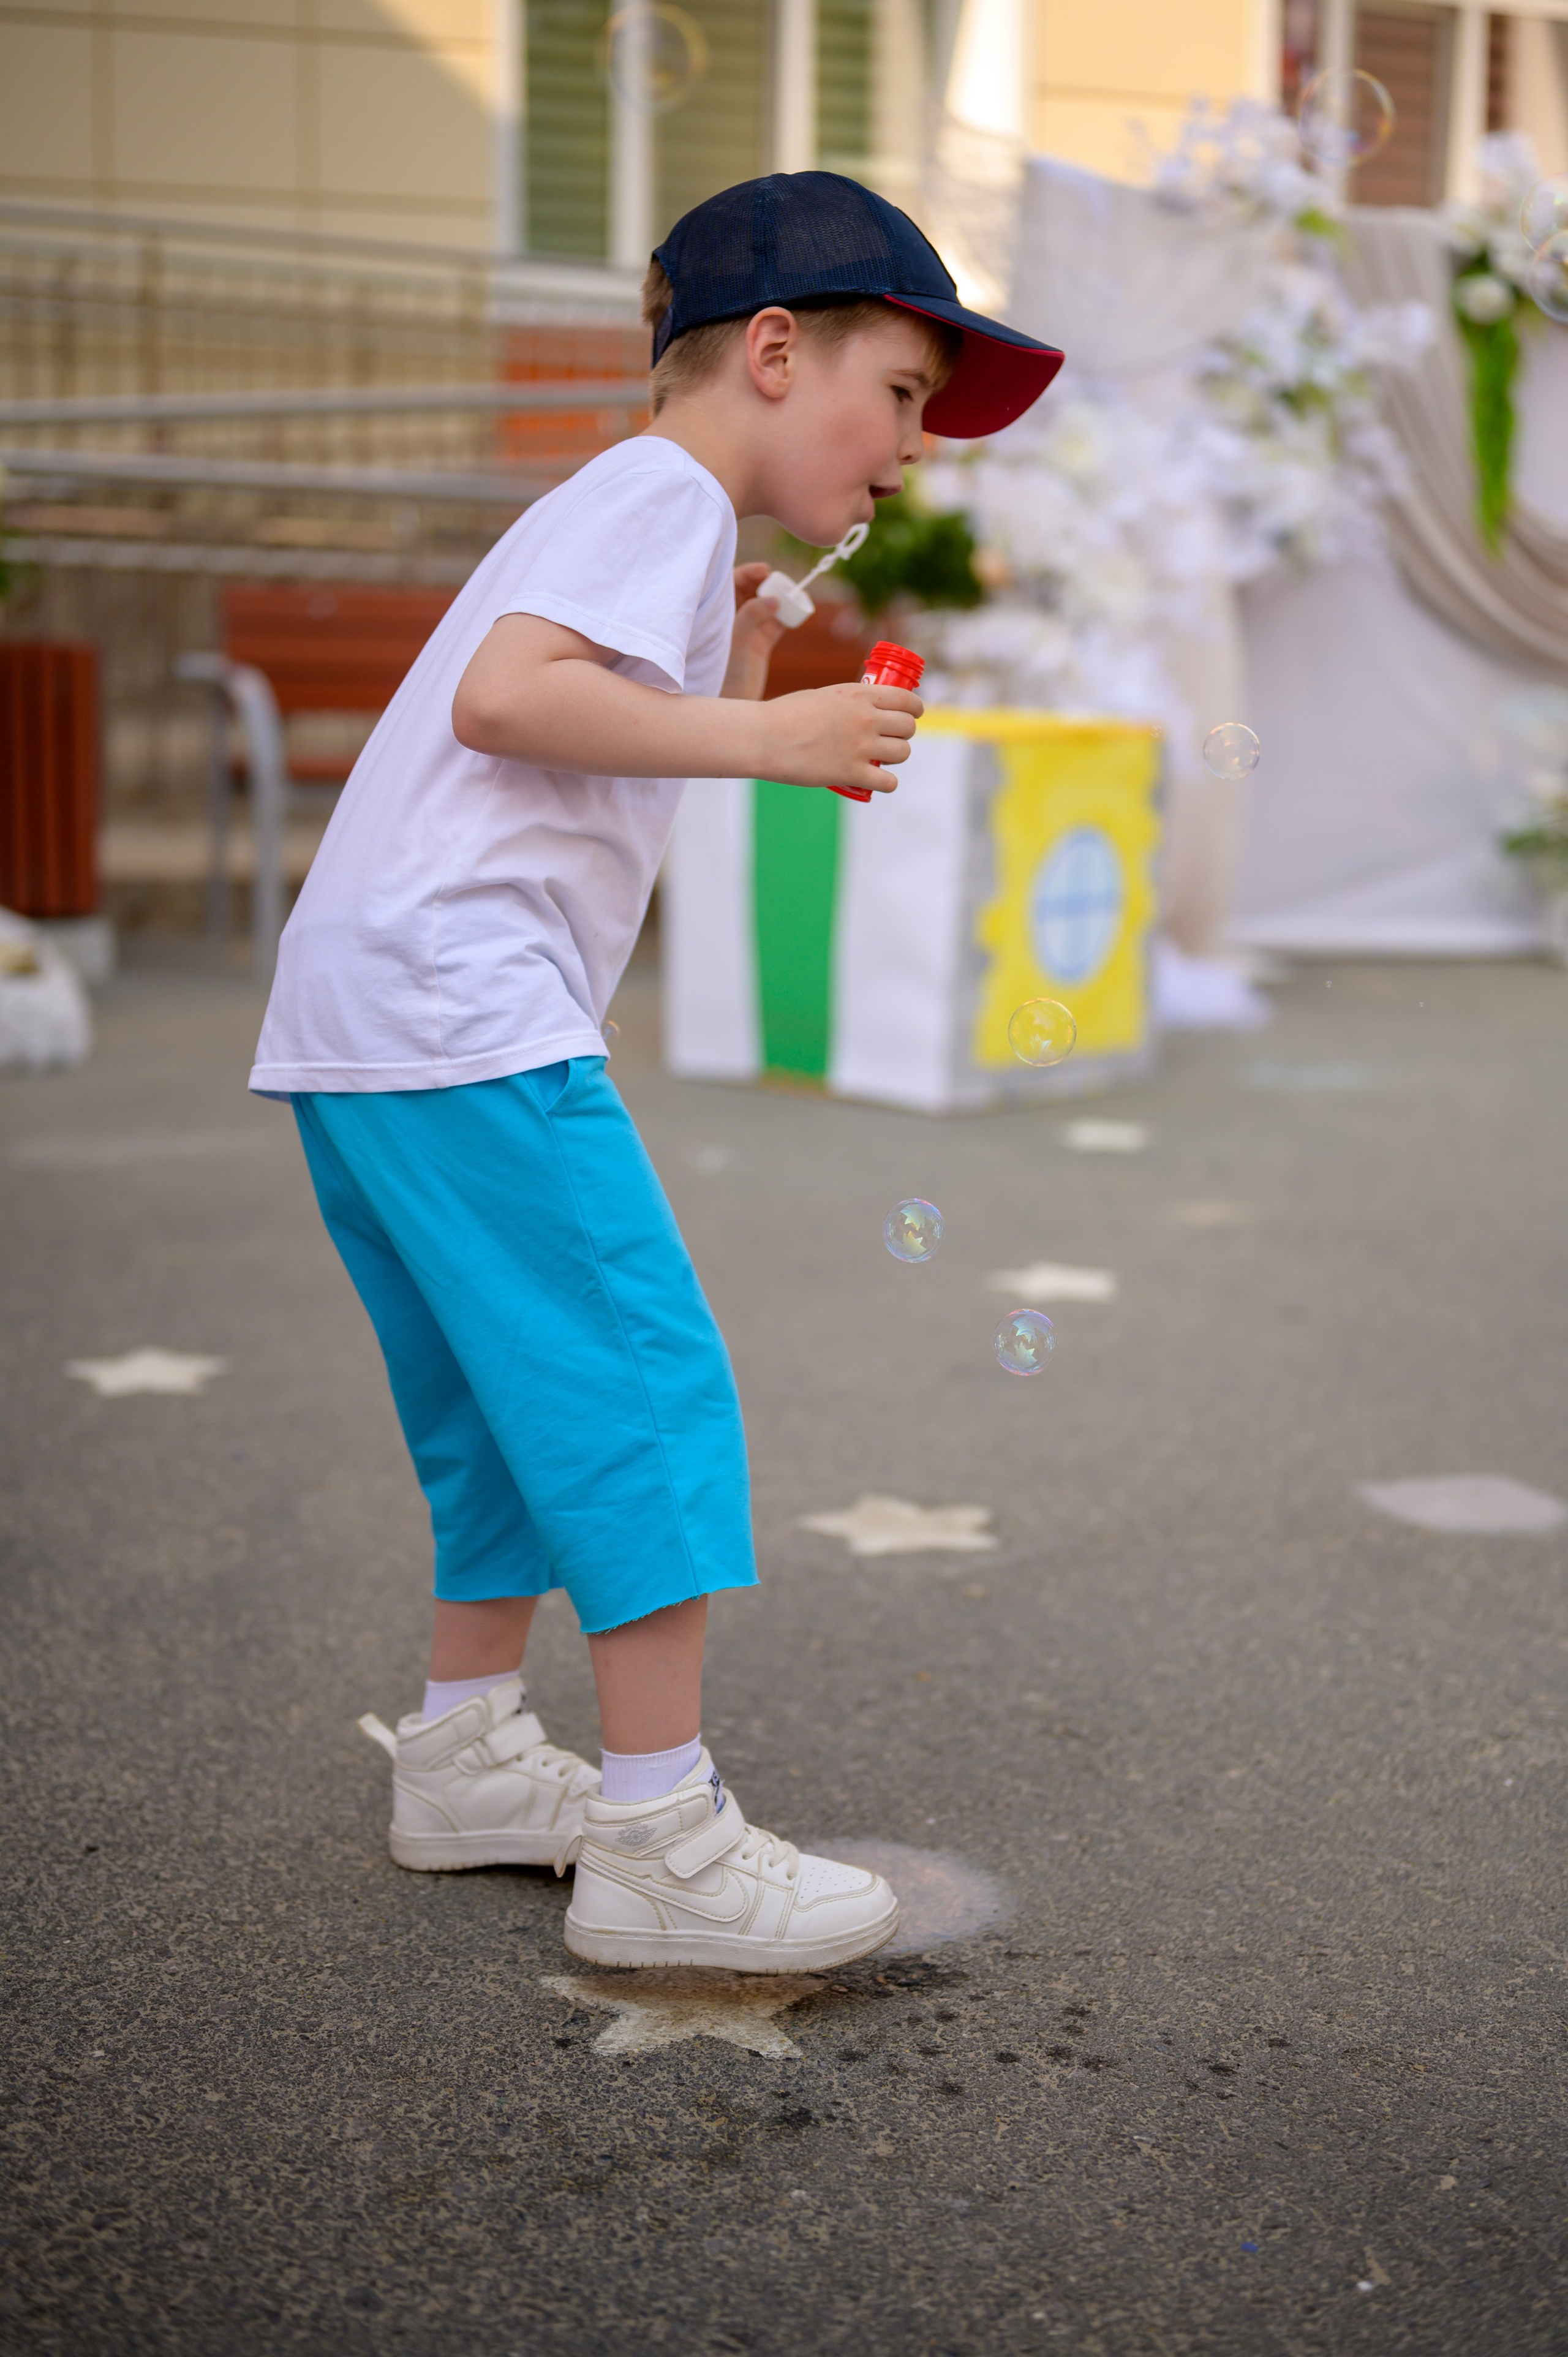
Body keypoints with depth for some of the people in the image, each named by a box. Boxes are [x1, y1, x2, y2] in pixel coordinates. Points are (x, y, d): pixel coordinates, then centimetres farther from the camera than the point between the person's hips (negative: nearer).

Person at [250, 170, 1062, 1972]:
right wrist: (763, 735, -19)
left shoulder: (633, 512, 27)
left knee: (510, 1401, 18)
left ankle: (464, 1758, 28)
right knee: (648, 1388, -10)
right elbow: (505, 695, -21)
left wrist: (732, 692, 16)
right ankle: (660, 1844, -9)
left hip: (351, 1022, 11)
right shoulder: (664, 491, -4)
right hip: (460, 1011, -11)